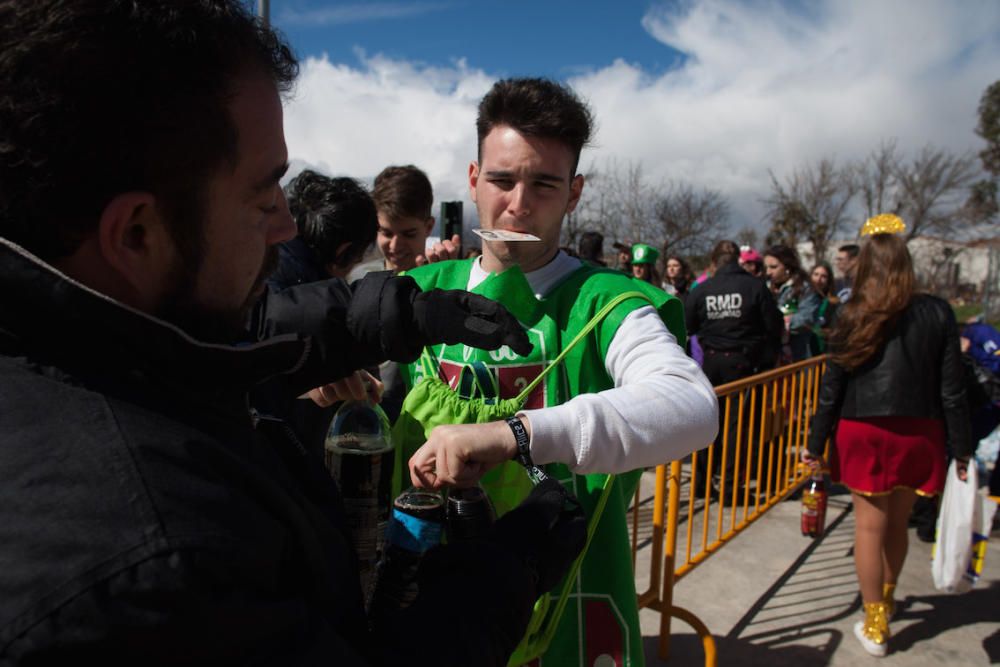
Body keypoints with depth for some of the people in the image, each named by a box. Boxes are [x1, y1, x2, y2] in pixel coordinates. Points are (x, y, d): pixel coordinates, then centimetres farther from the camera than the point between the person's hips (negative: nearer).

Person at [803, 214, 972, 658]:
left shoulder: (853, 317, -7)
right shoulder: (937, 314, -3)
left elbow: (832, 389, -6)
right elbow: (952, 389, -1)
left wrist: (816, 443, 2)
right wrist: (961, 448, 7)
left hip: (864, 433, -2)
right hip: (918, 434, 3)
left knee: (870, 526, 7)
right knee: (897, 522, 19)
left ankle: (875, 625, 16)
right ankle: (886, 597, 42)